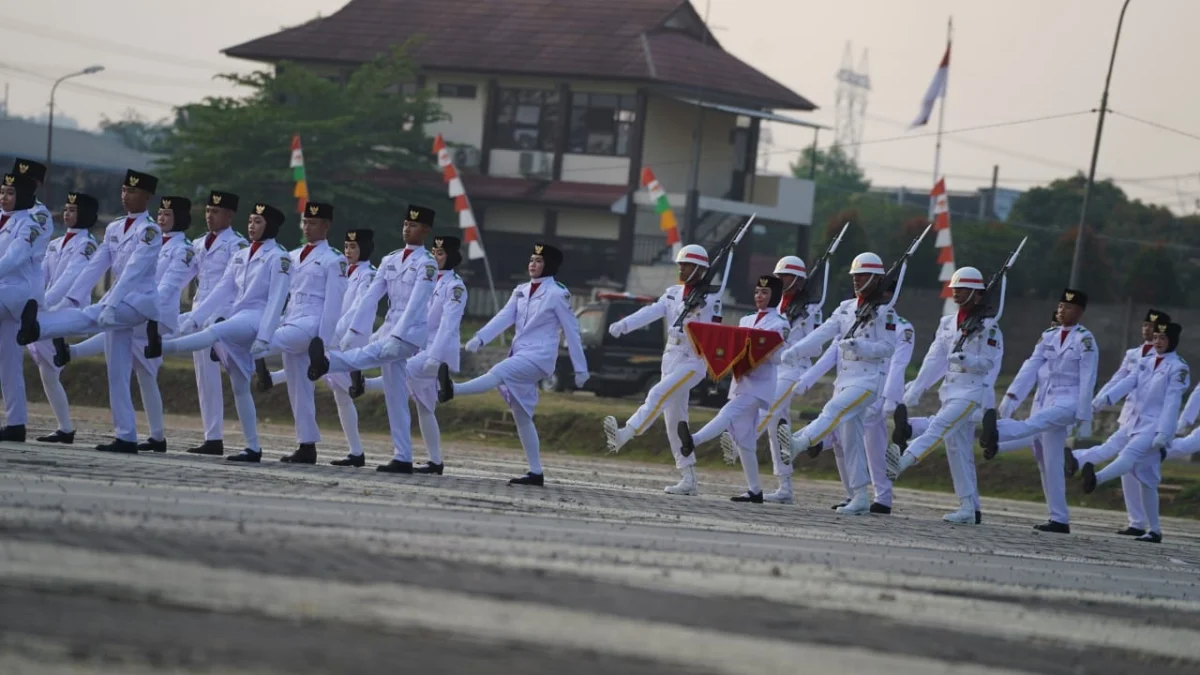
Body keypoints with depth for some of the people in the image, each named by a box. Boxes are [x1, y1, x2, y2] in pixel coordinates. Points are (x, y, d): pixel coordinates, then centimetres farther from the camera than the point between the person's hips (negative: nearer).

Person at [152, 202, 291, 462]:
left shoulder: (278, 257, -3)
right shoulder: (240, 256, 19)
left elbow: (276, 300, -10)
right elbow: (222, 290, 14)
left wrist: (263, 337, -20)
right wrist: (194, 318, 4)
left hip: (256, 318, -8)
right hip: (236, 318, 8)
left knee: (215, 331, -35)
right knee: (239, 385, 3)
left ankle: (157, 347, -50)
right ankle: (253, 448, 4)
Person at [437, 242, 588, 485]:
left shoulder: (557, 294, -5)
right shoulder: (521, 291, 15)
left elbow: (571, 331, -2)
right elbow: (504, 317, 4)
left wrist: (580, 369, -1)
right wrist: (480, 338, -13)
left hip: (539, 357, -8)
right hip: (519, 356, 8)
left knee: (498, 373, -31)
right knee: (521, 415, 5)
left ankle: (452, 390, -52)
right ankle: (536, 473, 8)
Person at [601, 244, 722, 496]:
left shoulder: (710, 298, -7)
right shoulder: (673, 293, 10)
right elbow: (651, 312, -3)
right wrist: (623, 325, -18)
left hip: (693, 362, -7)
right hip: (670, 359, 7)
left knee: (658, 395, -27)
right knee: (674, 419, 6)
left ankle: (623, 435, -43)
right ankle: (688, 480, 11)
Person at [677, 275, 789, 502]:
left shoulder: (780, 324, -1)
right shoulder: (746, 321, 19)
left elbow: (777, 357, -8)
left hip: (761, 384, -8)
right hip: (741, 380, 8)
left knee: (729, 413, -29)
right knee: (743, 439, 4)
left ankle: (694, 441, -53)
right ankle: (754, 490, 9)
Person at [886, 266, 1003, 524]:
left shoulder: (988, 326, -4)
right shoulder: (948, 323, 15)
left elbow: (988, 363, -8)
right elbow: (934, 359, 13)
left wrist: (966, 360, -27)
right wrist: (915, 390, 7)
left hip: (972, 392, -8)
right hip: (951, 391, 8)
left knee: (939, 426, -28)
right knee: (957, 449, 5)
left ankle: (901, 461, -50)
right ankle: (970, 509, 7)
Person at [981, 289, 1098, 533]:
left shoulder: (1085, 340, -5)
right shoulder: (1049, 337, 13)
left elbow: (1087, 380, -9)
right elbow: (1031, 366, 7)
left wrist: (1084, 417, -13)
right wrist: (1011, 395, -4)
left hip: (1068, 402, -7)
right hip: (1046, 400, 7)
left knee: (1035, 423, -35)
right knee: (1047, 461, 3)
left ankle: (996, 433, -65)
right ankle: (1059, 520, 7)